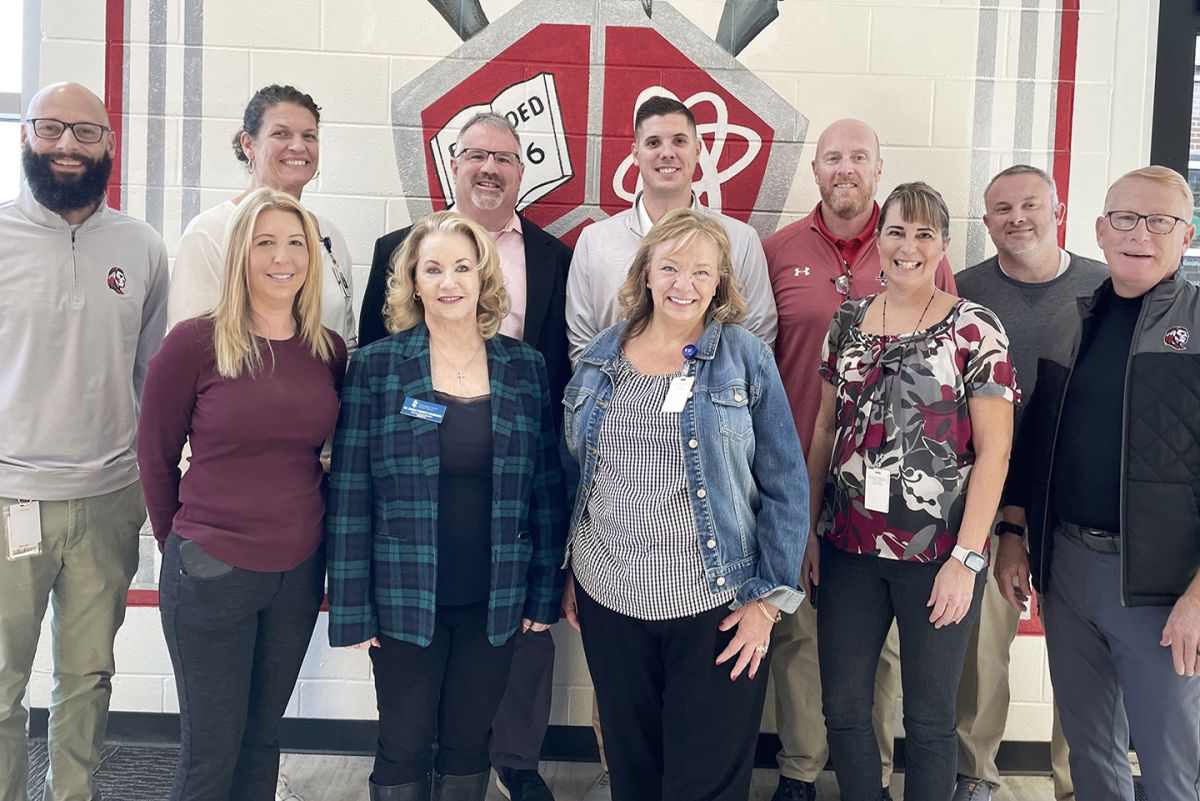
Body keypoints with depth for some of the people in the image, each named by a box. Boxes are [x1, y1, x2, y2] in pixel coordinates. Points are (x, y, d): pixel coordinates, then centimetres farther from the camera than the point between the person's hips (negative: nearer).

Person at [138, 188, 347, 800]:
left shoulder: (331, 352, 1)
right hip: (211, 572, -3)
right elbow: (156, 456, 0)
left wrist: (303, 522, 9)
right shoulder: (194, 342, -10)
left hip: (300, 571, 4)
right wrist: (181, 542, 9)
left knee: (262, 736, 17)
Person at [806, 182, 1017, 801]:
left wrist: (965, 558, -13)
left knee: (929, 717, 10)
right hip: (849, 544, 4)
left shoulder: (975, 329, -5)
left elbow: (994, 450, -8)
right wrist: (809, 530, 7)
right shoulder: (848, 321, 7)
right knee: (842, 707, 11)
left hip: (938, 551, -3)